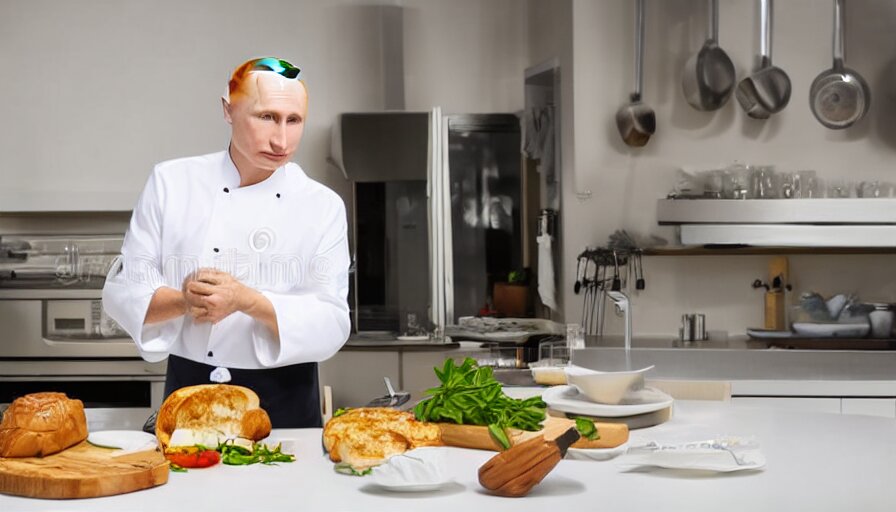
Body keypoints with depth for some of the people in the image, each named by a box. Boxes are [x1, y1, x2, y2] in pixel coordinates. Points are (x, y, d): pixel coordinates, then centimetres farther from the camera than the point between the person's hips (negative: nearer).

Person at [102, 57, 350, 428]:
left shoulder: (323, 206, -3)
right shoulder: (171, 183, -1)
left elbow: (331, 325, -9)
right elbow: (122, 292, -2)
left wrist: (247, 300, -25)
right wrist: (184, 301, -22)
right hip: (188, 396, 0)